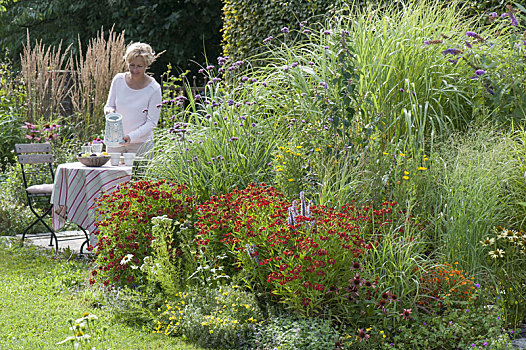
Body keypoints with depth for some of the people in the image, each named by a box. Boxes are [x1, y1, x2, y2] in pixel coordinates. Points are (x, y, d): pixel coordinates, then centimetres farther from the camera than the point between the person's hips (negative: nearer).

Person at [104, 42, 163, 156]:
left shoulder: (154, 89, -10)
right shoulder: (119, 80, -2)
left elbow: (151, 122, -9)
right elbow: (109, 106, 8)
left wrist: (131, 137, -22)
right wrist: (109, 111, -16)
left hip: (141, 144, -3)